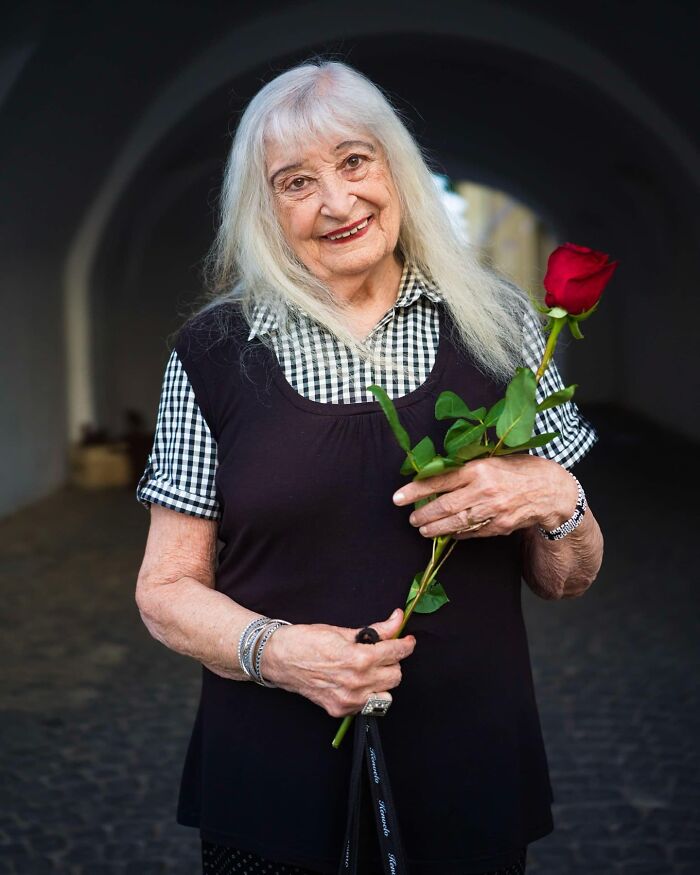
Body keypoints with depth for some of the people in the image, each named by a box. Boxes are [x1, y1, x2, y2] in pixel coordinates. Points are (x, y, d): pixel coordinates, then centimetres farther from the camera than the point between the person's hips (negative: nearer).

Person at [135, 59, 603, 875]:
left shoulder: (496, 323, 0)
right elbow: (167, 591, 1)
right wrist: (274, 650, -18)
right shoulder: (214, 350, -3)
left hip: (470, 781, 1)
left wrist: (555, 500, -15)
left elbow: (567, 579, 6)